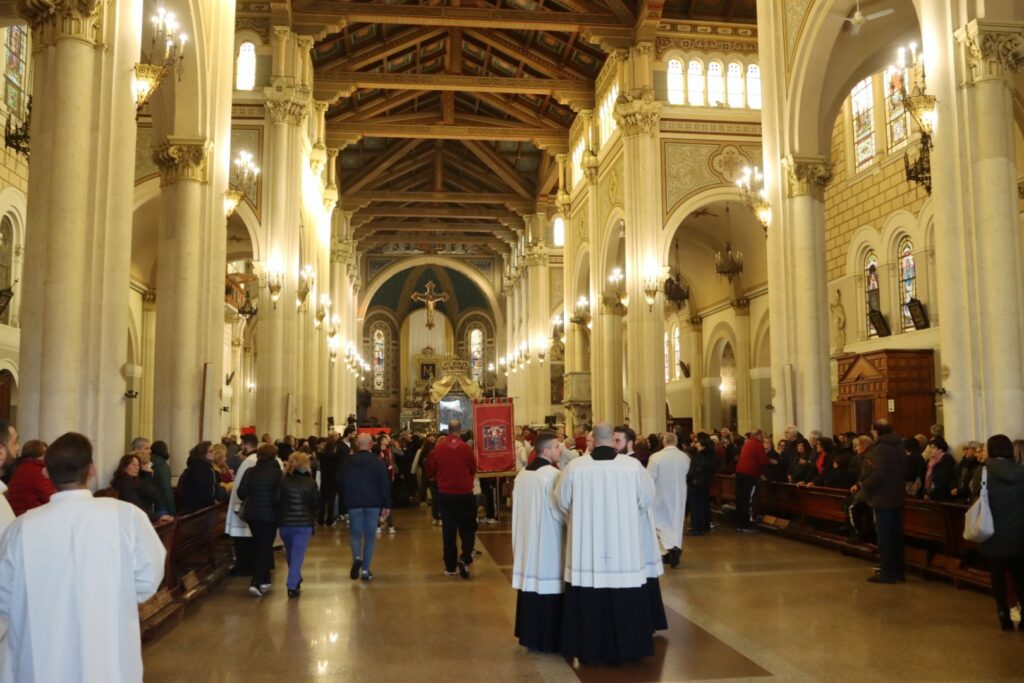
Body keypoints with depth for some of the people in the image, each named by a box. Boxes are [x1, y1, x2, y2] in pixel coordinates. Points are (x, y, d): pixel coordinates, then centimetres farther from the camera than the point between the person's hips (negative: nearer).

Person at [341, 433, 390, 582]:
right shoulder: (377, 461, -7)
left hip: (354, 503, 1)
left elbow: (342, 482, 5)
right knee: (370, 536, 7)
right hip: (373, 504, -1)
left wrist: (345, 501, 16)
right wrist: (386, 504, -2)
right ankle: (365, 570, 5)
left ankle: (357, 557, -16)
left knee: (355, 533, 12)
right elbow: (385, 484, -8)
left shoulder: (348, 461, -1)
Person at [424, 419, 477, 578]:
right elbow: (473, 469, -1)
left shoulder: (438, 448, -6)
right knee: (467, 529, 10)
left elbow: (430, 470, 3)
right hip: (464, 493, -2)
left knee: (448, 530, 9)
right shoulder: (466, 448, -12)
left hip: (445, 494, 2)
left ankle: (450, 566, 12)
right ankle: (464, 558, -8)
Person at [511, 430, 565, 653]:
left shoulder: (522, 475, 7)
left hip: (527, 539, 7)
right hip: (548, 540, -7)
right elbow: (560, 510, -13)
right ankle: (548, 640, 7)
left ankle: (530, 636, 20)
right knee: (547, 583, 0)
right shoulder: (553, 474, -16)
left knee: (531, 582, 13)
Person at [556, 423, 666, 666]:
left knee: (590, 599, 9)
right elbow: (648, 499, 4)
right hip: (625, 550, 0)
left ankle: (590, 649, 18)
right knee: (626, 600, 12)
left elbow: (562, 502, 3)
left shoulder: (575, 466, -8)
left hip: (586, 550, 0)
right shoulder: (633, 465, -8)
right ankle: (627, 647, 22)